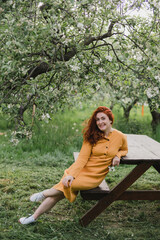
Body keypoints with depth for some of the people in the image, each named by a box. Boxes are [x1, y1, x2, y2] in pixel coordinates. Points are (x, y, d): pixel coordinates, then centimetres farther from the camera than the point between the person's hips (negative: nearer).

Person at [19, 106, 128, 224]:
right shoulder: (92, 136, -2)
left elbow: (124, 150, 21)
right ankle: (34, 217, -5)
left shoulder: (121, 137, -1)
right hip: (82, 169, 1)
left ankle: (44, 194, 1)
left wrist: (117, 156, -3)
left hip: (96, 176, -1)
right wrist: (71, 175, -23)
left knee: (69, 185, -26)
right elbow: (82, 158, -8)